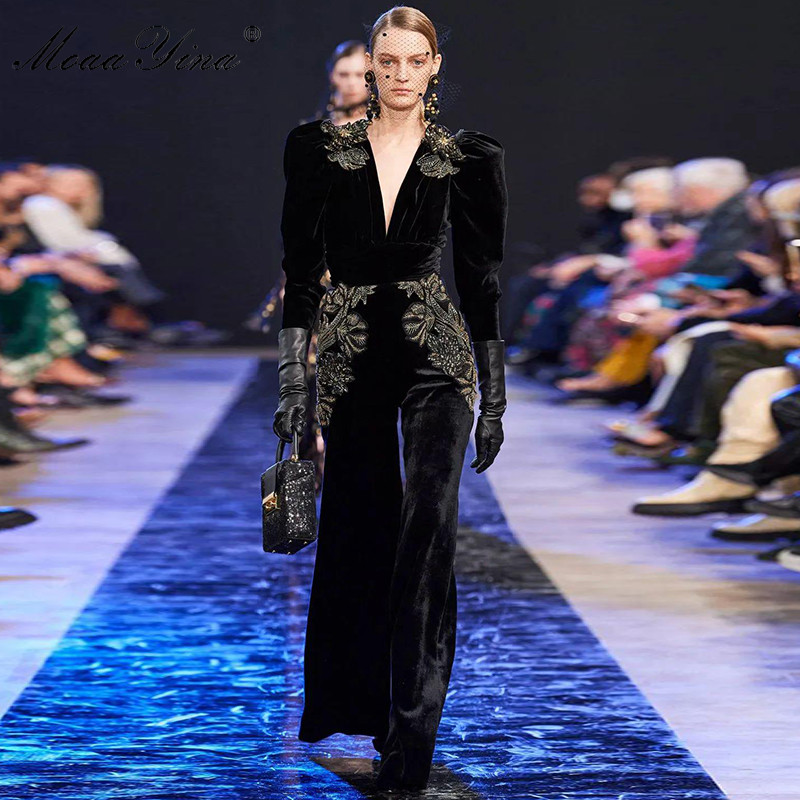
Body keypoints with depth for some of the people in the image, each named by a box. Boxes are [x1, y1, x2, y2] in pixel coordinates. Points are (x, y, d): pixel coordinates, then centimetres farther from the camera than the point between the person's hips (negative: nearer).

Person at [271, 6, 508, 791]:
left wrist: (494, 395, 3)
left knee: (428, 519, -14)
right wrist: (292, 378, -3)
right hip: (350, 356, 1)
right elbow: (301, 270, 2)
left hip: (436, 353, -1)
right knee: (356, 522, 10)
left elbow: (481, 279, 4)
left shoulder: (465, 159, 2)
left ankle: (410, 731, -12)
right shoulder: (321, 148, 2)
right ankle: (348, 698, 29)